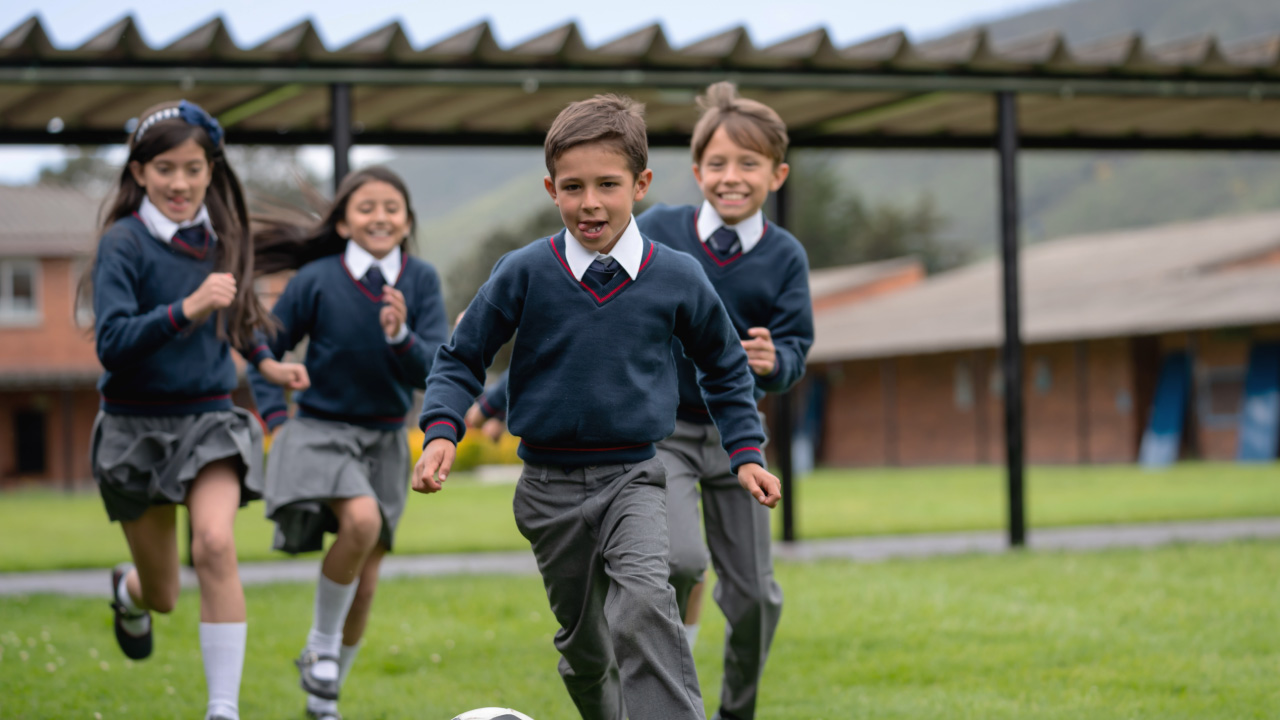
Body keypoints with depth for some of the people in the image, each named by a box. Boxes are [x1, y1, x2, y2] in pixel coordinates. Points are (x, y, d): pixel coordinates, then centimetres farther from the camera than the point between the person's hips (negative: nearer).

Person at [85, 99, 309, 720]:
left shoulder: (219, 237, 3)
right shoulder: (123, 243, -13)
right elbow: (111, 342, -24)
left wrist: (264, 362, 12)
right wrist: (187, 309, -36)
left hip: (210, 418, 2)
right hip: (137, 428, -2)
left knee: (215, 544, -26)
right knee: (163, 595, 10)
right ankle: (128, 591, 50)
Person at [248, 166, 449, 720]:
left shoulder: (420, 280, -6)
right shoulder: (317, 280, -11)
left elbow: (434, 372, -12)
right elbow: (266, 351, 2)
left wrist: (401, 337, -30)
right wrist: (274, 418, -8)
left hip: (386, 440, 3)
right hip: (321, 431, -3)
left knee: (365, 582, 7)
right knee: (361, 520, -31)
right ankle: (320, 643, -8)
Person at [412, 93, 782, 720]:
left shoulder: (677, 279, -4)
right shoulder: (524, 273, -6)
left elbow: (726, 368, 13)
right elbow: (460, 360, 3)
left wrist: (745, 452, 5)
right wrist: (441, 431, -12)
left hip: (632, 479, -1)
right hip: (551, 487, 1)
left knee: (643, 608, -27)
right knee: (583, 642, 13)